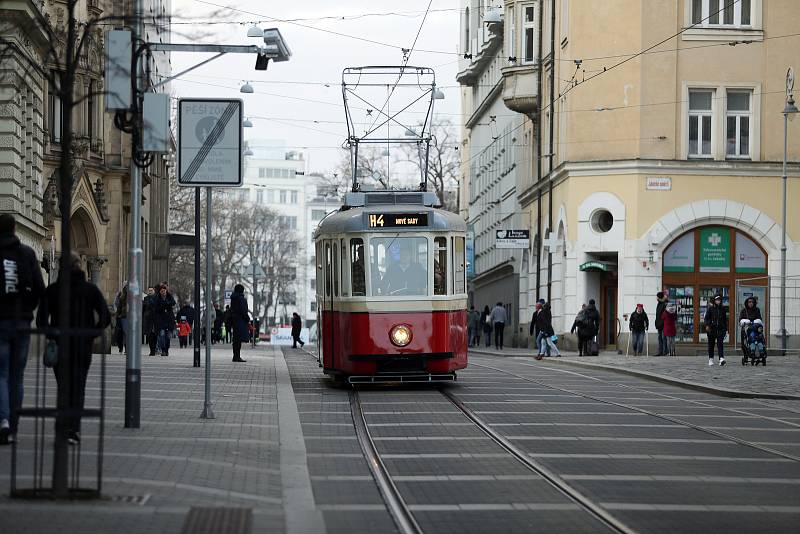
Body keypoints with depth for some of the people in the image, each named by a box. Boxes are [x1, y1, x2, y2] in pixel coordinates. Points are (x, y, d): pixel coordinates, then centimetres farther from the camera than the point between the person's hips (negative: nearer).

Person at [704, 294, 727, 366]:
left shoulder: (722, 308, 9)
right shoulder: (710, 309, 1)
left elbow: (725, 319, 16)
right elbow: (706, 318, -1)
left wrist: (726, 329, 16)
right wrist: (707, 325, -17)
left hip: (721, 329, 0)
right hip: (712, 329, 0)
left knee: (720, 343, -13)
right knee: (711, 344, 8)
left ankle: (721, 358, -23)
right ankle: (711, 359, 20)